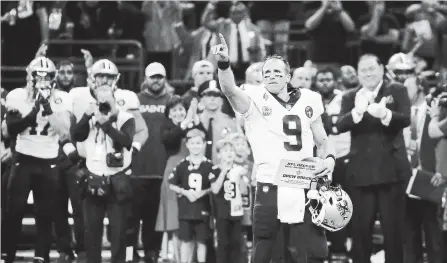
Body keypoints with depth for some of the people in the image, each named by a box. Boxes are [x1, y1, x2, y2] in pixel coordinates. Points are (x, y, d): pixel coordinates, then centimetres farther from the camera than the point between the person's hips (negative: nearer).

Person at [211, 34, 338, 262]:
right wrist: (224, 63, -41)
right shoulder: (255, 100, -1)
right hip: (270, 187, -3)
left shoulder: (307, 100, 12)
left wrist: (329, 158, -3)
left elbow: (322, 140, 19)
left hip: (304, 188, 3)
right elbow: (230, 90, -21)